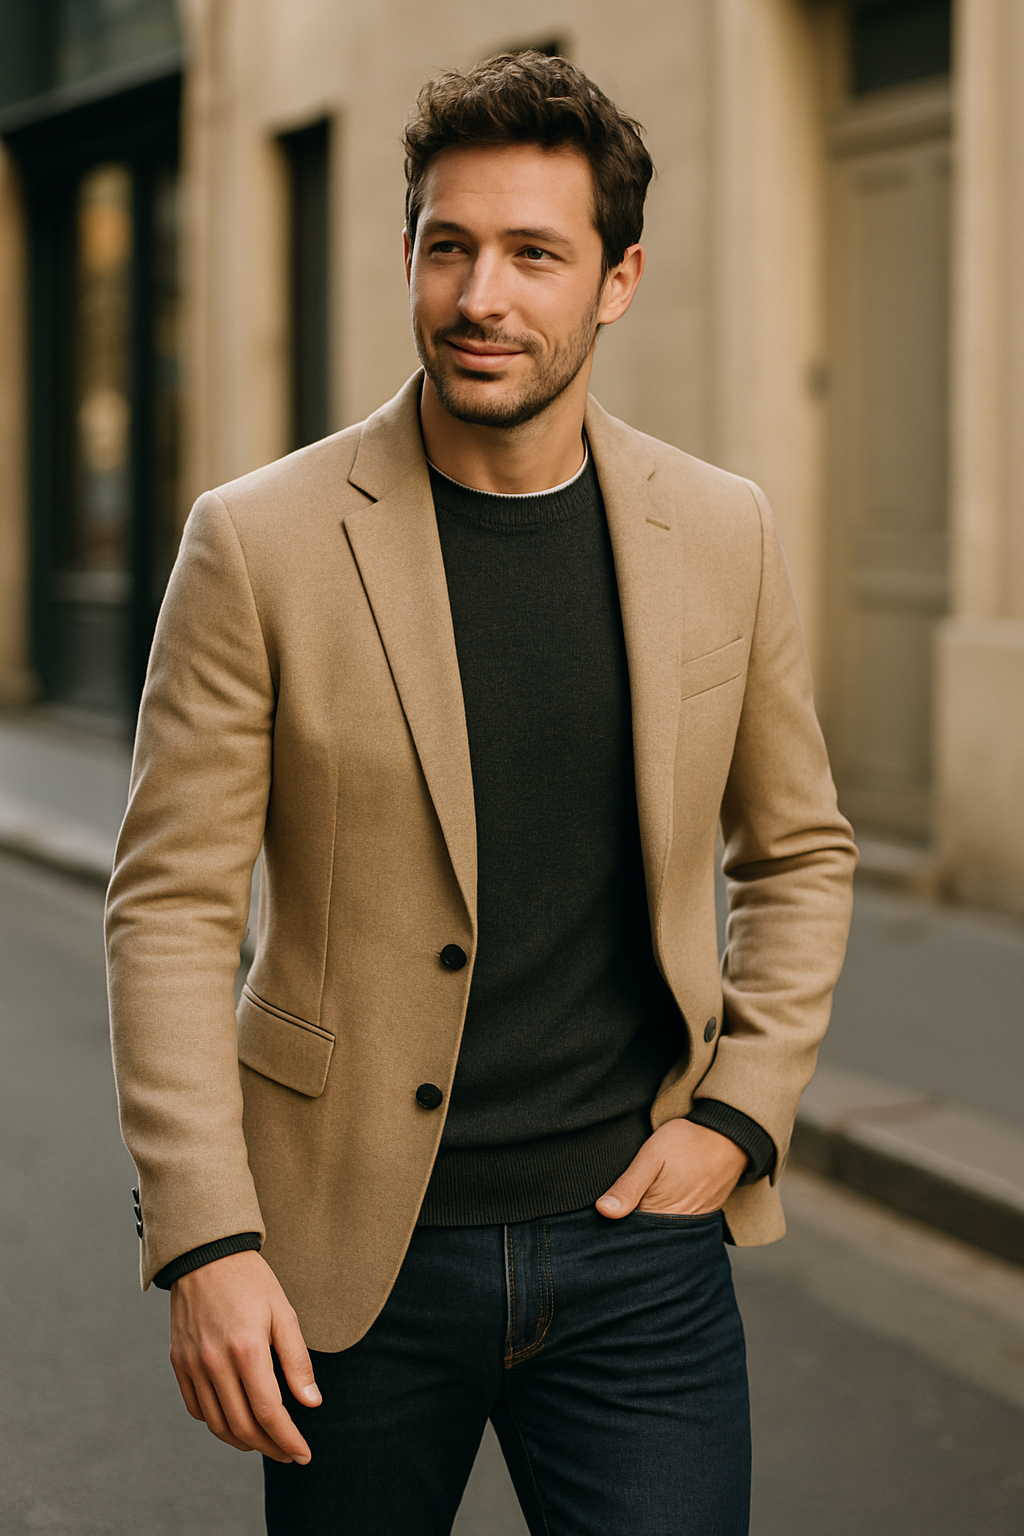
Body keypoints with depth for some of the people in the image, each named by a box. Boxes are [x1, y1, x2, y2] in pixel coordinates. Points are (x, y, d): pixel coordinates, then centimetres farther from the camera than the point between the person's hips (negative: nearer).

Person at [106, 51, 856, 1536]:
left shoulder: (722, 534, 1)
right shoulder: (260, 541, -8)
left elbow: (799, 851, 13)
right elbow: (169, 906, -7)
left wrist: (739, 1112, 1)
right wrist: (205, 1244, -14)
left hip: (637, 1245, 2)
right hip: (355, 1254, -1)